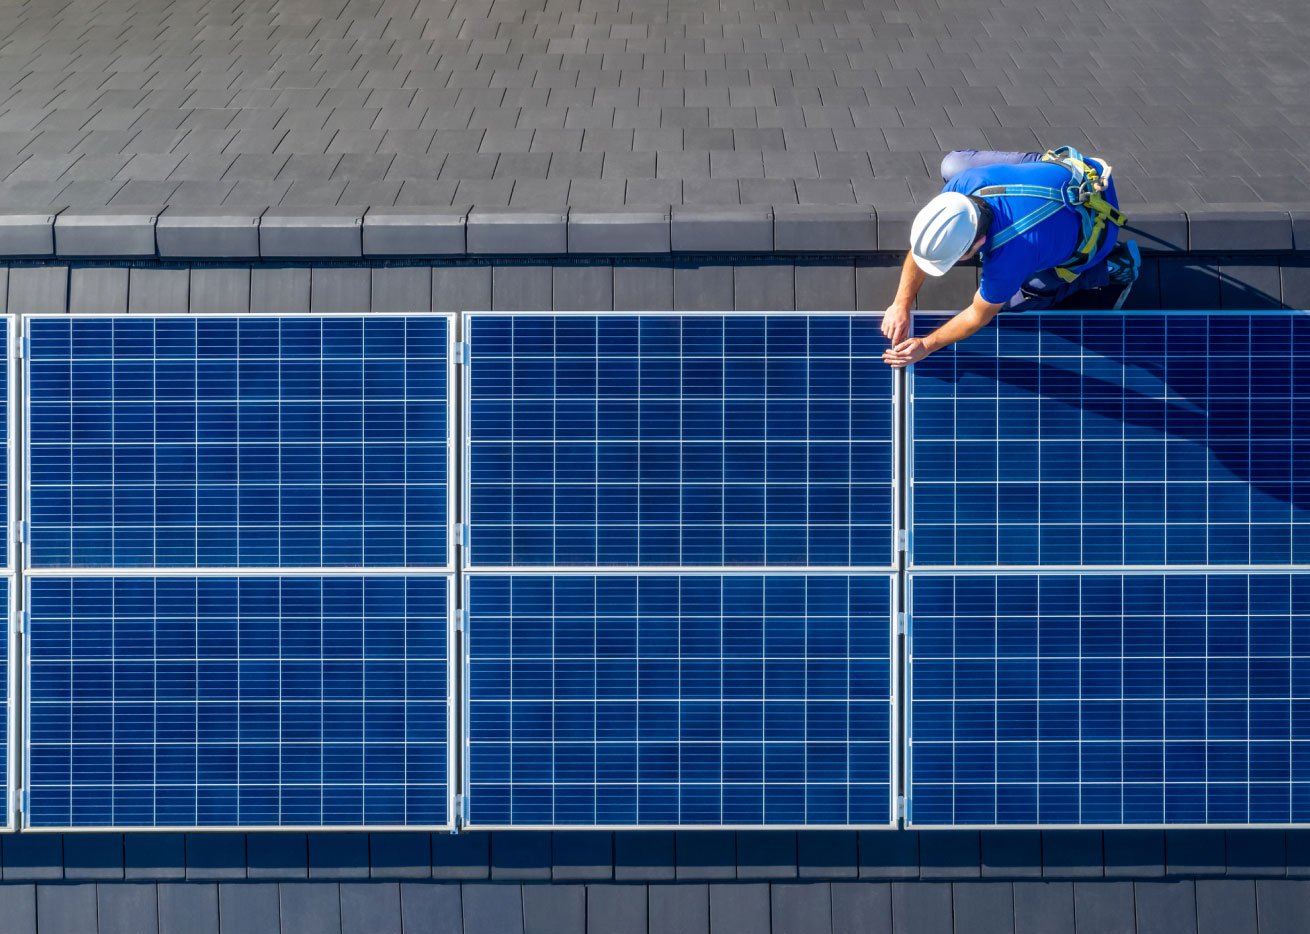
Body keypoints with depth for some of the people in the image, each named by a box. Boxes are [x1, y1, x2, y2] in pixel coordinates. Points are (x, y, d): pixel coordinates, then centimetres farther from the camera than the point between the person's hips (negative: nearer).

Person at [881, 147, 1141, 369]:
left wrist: (926, 346, -17)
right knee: (951, 164, 11)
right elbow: (920, 246, -15)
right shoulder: (964, 183, -31)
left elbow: (978, 316, -23)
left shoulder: (1007, 258, -44)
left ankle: (1112, 267, 11)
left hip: (1093, 227, -5)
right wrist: (901, 306, -15)